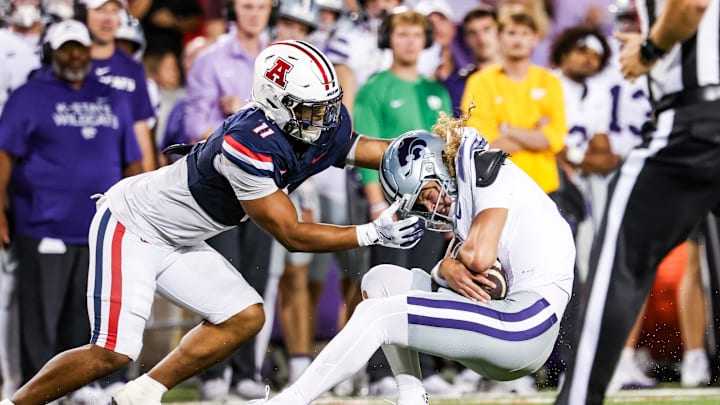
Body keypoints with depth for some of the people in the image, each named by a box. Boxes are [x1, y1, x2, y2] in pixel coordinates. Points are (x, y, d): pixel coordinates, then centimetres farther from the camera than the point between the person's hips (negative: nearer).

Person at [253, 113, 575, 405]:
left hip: (526, 326, -10)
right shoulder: (464, 198, 22)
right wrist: (447, 270, -9)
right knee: (380, 279, 11)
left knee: (376, 315, -12)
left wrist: (460, 256, 6)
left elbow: (479, 258, -15)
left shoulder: (487, 170, -5)